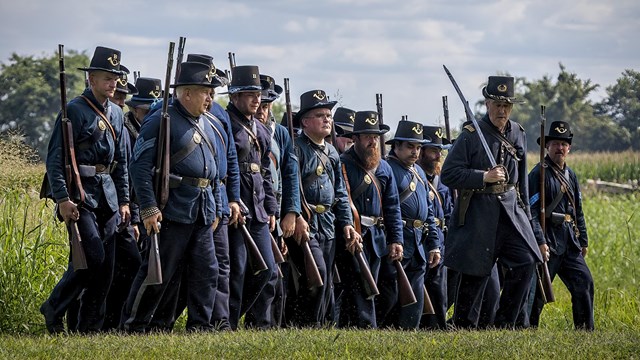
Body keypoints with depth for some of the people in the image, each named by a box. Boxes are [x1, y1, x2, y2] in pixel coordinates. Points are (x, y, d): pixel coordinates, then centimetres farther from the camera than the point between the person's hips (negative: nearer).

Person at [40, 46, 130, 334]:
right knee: (93, 255, -17)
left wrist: (124, 200, 15)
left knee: (106, 265, 4)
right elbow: (55, 158, -12)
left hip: (107, 193, 7)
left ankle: (89, 327, 10)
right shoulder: (74, 110, -8)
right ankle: (54, 308, 0)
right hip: (80, 193, -7)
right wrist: (62, 198, -19)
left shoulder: (116, 113, 15)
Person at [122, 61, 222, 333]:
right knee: (158, 272, -4)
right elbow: (140, 165, -13)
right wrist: (149, 208, -19)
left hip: (202, 214, 8)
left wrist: (217, 209, 20)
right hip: (173, 211, -8)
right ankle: (134, 326, 4)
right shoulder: (161, 121, -9)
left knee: (207, 272, 5)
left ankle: (199, 326, 13)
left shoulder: (205, 125, 17)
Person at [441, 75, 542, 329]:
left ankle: (506, 323, 4)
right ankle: (464, 326, 11)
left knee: (525, 261, -6)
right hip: (478, 212, -5)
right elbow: (448, 174, -11)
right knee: (476, 273, -2)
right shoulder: (471, 135, -8)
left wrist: (525, 210, 20)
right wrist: (484, 177, -20)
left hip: (511, 208, 5)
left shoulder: (518, 133, 11)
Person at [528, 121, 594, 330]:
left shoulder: (570, 175, 17)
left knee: (584, 283, 4)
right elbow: (532, 211, -15)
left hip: (569, 244, 8)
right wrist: (540, 241, -21)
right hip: (548, 242, -8)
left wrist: (583, 240, 20)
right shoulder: (539, 174, -8)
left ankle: (585, 331, 12)